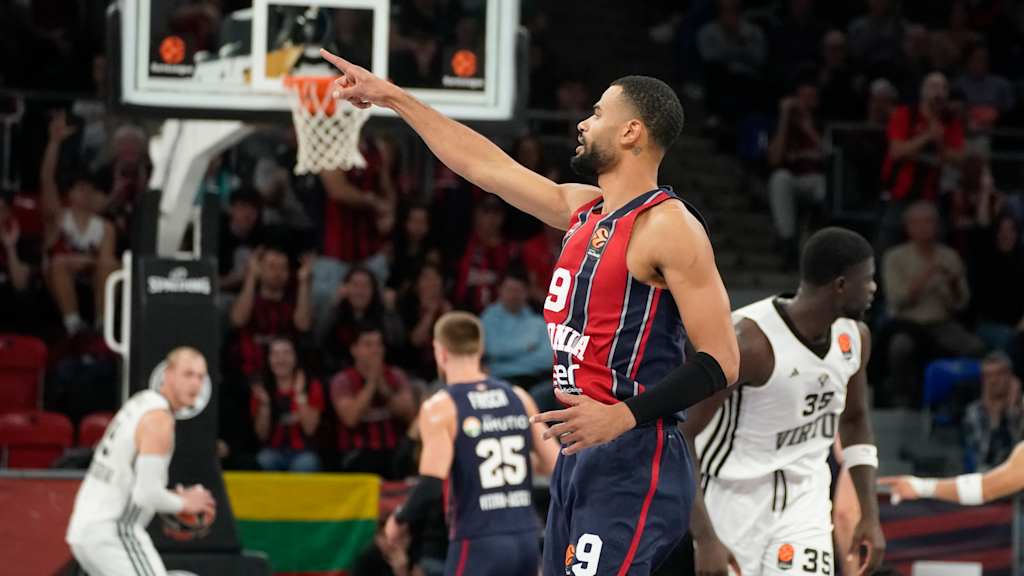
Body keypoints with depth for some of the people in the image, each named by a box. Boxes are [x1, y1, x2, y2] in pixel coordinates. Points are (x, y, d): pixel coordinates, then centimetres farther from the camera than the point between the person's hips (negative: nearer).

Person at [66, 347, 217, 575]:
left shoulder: (140, 403, 14)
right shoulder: (159, 419, -16)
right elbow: (148, 494, -23)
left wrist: (173, 497, 14)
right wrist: (184, 503, -6)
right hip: (112, 531, -10)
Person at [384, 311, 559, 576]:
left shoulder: (440, 407, -7)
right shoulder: (518, 397, 8)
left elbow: (431, 486, -17)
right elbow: (555, 466, 8)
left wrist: (400, 520, 2)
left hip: (478, 543, -5)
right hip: (526, 537, 5)